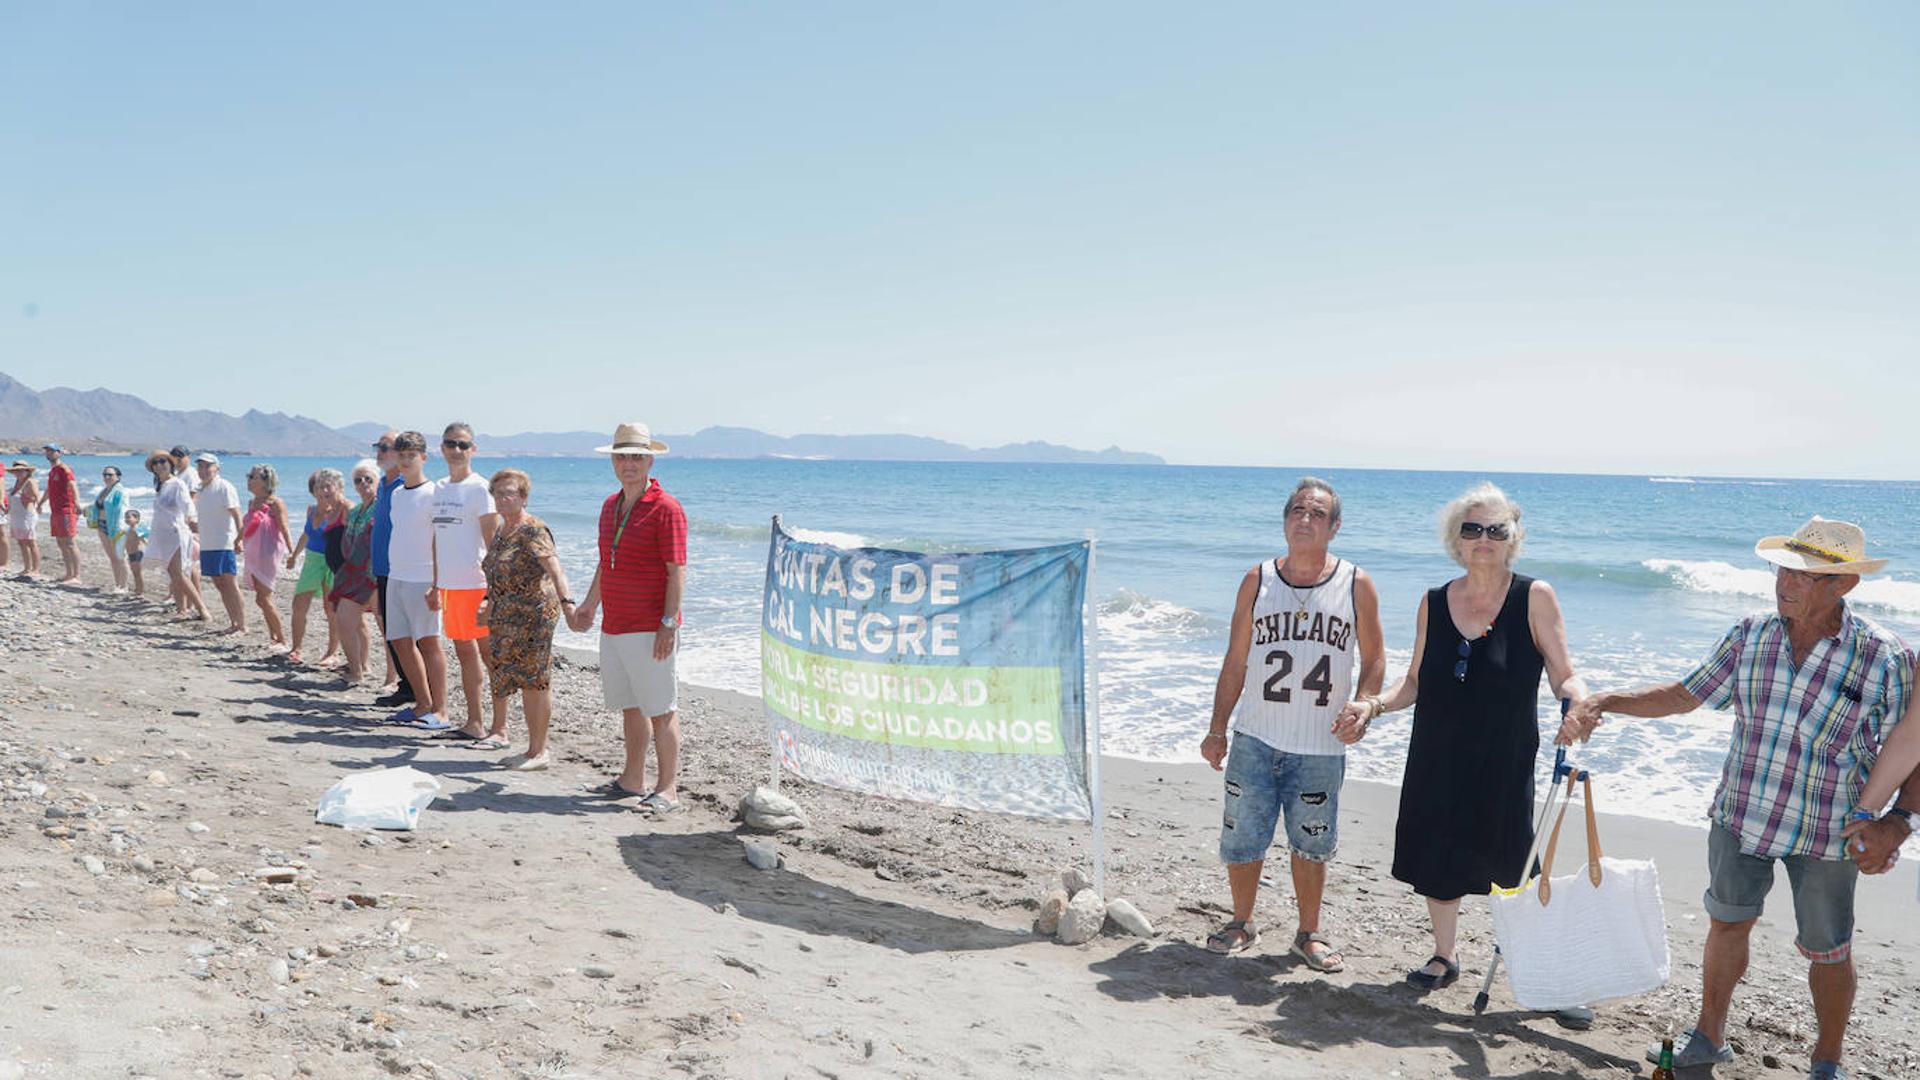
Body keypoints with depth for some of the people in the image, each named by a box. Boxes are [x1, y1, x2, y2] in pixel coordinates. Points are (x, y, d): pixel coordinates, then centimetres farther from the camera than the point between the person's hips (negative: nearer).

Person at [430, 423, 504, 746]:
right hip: (449, 585, 8)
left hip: (478, 584, -8)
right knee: (464, 652, 13)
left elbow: (494, 541, -11)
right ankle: (474, 724, 22)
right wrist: (435, 584, 17)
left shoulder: (480, 489, -7)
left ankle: (499, 729, -2)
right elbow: (437, 540, 19)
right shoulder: (439, 489, 14)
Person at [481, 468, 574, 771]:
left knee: (534, 681, -3)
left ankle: (539, 751, 5)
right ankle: (533, 748, 20)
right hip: (508, 615, 9)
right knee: (523, 680, 12)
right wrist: (490, 604, 34)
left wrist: (566, 601, -41)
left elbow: (554, 567, -28)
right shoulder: (500, 532, 14)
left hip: (534, 613, -9)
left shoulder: (533, 530, -14)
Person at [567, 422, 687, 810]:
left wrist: (669, 623, -18)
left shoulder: (666, 508, -10)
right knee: (630, 708, 16)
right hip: (613, 628, 8)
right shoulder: (610, 505, 14)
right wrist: (588, 605, 25)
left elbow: (677, 571, -14)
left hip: (649, 629, -8)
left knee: (661, 711, -3)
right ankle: (633, 780, 26)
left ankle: (668, 789, 2)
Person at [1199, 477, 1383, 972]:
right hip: (1255, 738, 1)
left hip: (1322, 746, -1)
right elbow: (1235, 662, 7)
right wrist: (1217, 729, 4)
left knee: (1311, 844, 9)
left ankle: (1309, 934, 27)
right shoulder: (1257, 580, 4)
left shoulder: (1357, 585, 1)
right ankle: (1242, 923, 25)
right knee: (1241, 838, 4)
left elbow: (1374, 659, 6)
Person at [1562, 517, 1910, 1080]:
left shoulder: (1885, 658, -15)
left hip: (1827, 835, -3)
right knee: (1727, 923, 16)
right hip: (1739, 815, 3)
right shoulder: (1752, 633, -5)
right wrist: (1602, 702, -8)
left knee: (1827, 950, 11)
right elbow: (1685, 695, 3)